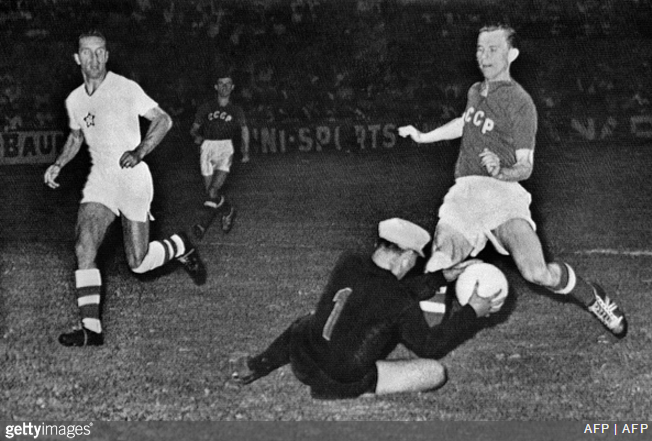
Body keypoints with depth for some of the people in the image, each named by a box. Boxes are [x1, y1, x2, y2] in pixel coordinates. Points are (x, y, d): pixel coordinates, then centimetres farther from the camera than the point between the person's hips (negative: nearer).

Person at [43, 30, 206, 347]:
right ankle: (91, 329, -16)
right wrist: (58, 164, 9)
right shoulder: (74, 100, 7)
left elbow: (163, 120, -7)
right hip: (99, 179, 5)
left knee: (138, 264, 0)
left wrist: (139, 152, -20)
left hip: (133, 179, -4)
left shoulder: (125, 89, -11)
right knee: (84, 248, -17)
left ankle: (181, 247, 33)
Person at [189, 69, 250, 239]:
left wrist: (246, 151, 20)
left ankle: (203, 223, -8)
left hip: (225, 149, -2)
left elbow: (244, 129, 27)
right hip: (207, 147, 2)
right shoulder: (206, 108, 8)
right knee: (210, 191, 4)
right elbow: (194, 128, 11)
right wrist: (197, 136, -13)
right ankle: (228, 211, 31)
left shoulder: (236, 110, 11)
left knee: (213, 190, -19)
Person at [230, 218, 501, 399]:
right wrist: (472, 313, 5)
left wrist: (442, 277, 19)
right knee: (435, 372, -4)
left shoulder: (347, 264, -2)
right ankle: (361, 391, -6)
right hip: (343, 381, -5)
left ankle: (256, 367, 20)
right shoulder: (403, 306, -18)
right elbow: (428, 346, -1)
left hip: (301, 361, 6)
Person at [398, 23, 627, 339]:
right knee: (436, 271, -20)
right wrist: (423, 137, 39)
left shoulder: (520, 103, -4)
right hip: (463, 194, 5)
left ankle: (592, 298, 5)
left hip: (502, 192, -5)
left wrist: (500, 171, -26)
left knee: (536, 273, -24)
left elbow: (525, 166, -5)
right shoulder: (475, 91, 15)